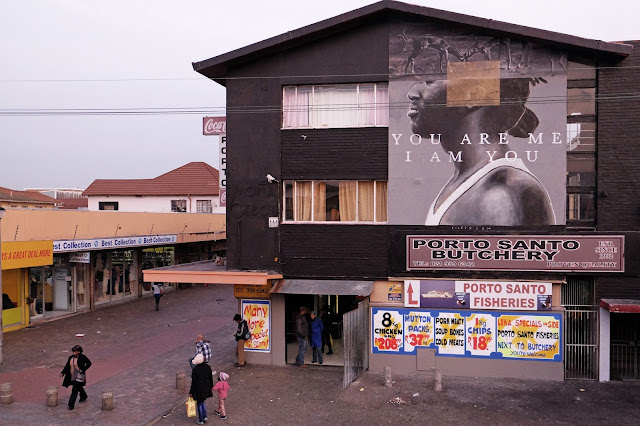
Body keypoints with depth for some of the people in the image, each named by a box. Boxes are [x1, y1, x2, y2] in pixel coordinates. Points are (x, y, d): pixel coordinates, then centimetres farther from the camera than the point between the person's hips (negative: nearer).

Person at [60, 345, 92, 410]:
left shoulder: (82, 357, -12)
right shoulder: (71, 358, 4)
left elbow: (89, 363, -6)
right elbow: (67, 366, 7)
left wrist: (82, 370, -13)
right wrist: (62, 373, -6)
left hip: (79, 376, -7)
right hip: (72, 377, 7)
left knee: (75, 390, -11)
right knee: (79, 387, 24)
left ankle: (71, 404, -10)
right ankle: (83, 396, 49)